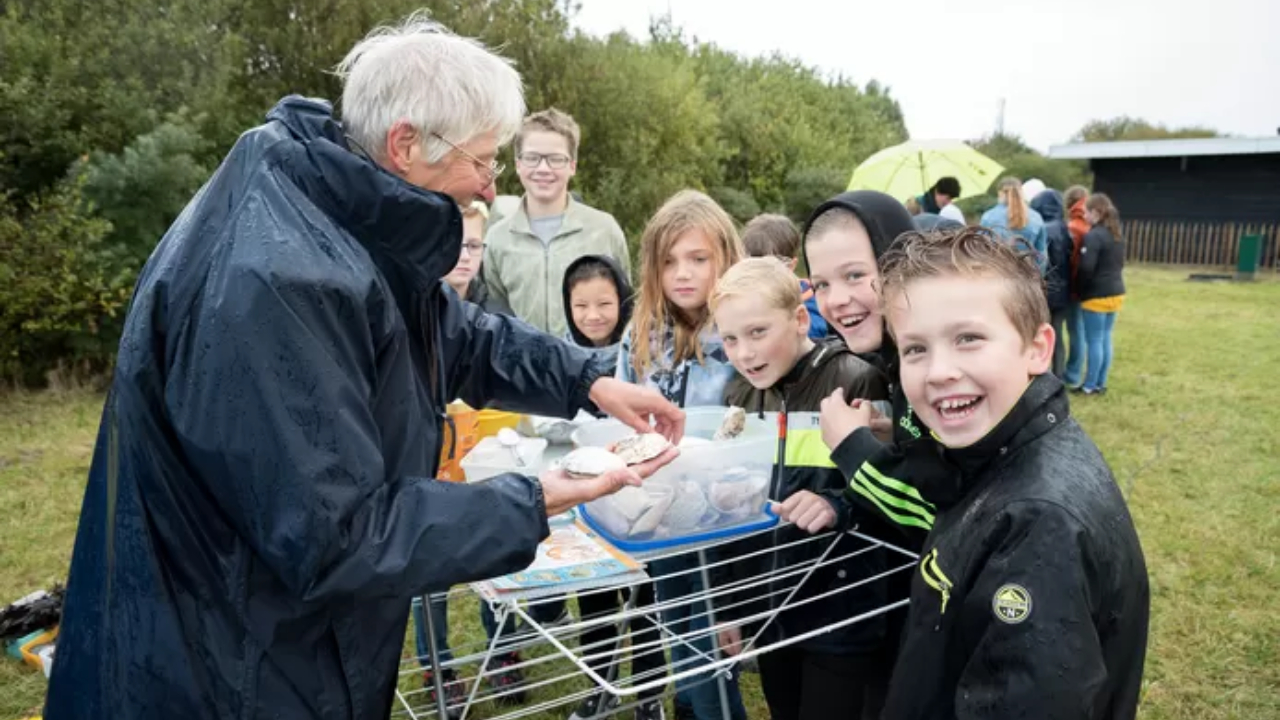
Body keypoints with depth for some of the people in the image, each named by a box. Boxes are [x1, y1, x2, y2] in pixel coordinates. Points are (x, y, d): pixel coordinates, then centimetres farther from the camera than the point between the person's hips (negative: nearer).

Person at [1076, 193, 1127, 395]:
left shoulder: (1094, 236, -17)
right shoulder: (1117, 235, 11)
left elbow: (1086, 268, -20)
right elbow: (1120, 263, 18)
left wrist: (1077, 288, -6)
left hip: (1097, 295, -9)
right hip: (1115, 293, 9)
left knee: (1094, 341, -2)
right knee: (1105, 340, 13)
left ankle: (1090, 386, 5)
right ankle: (1100, 383, 20)